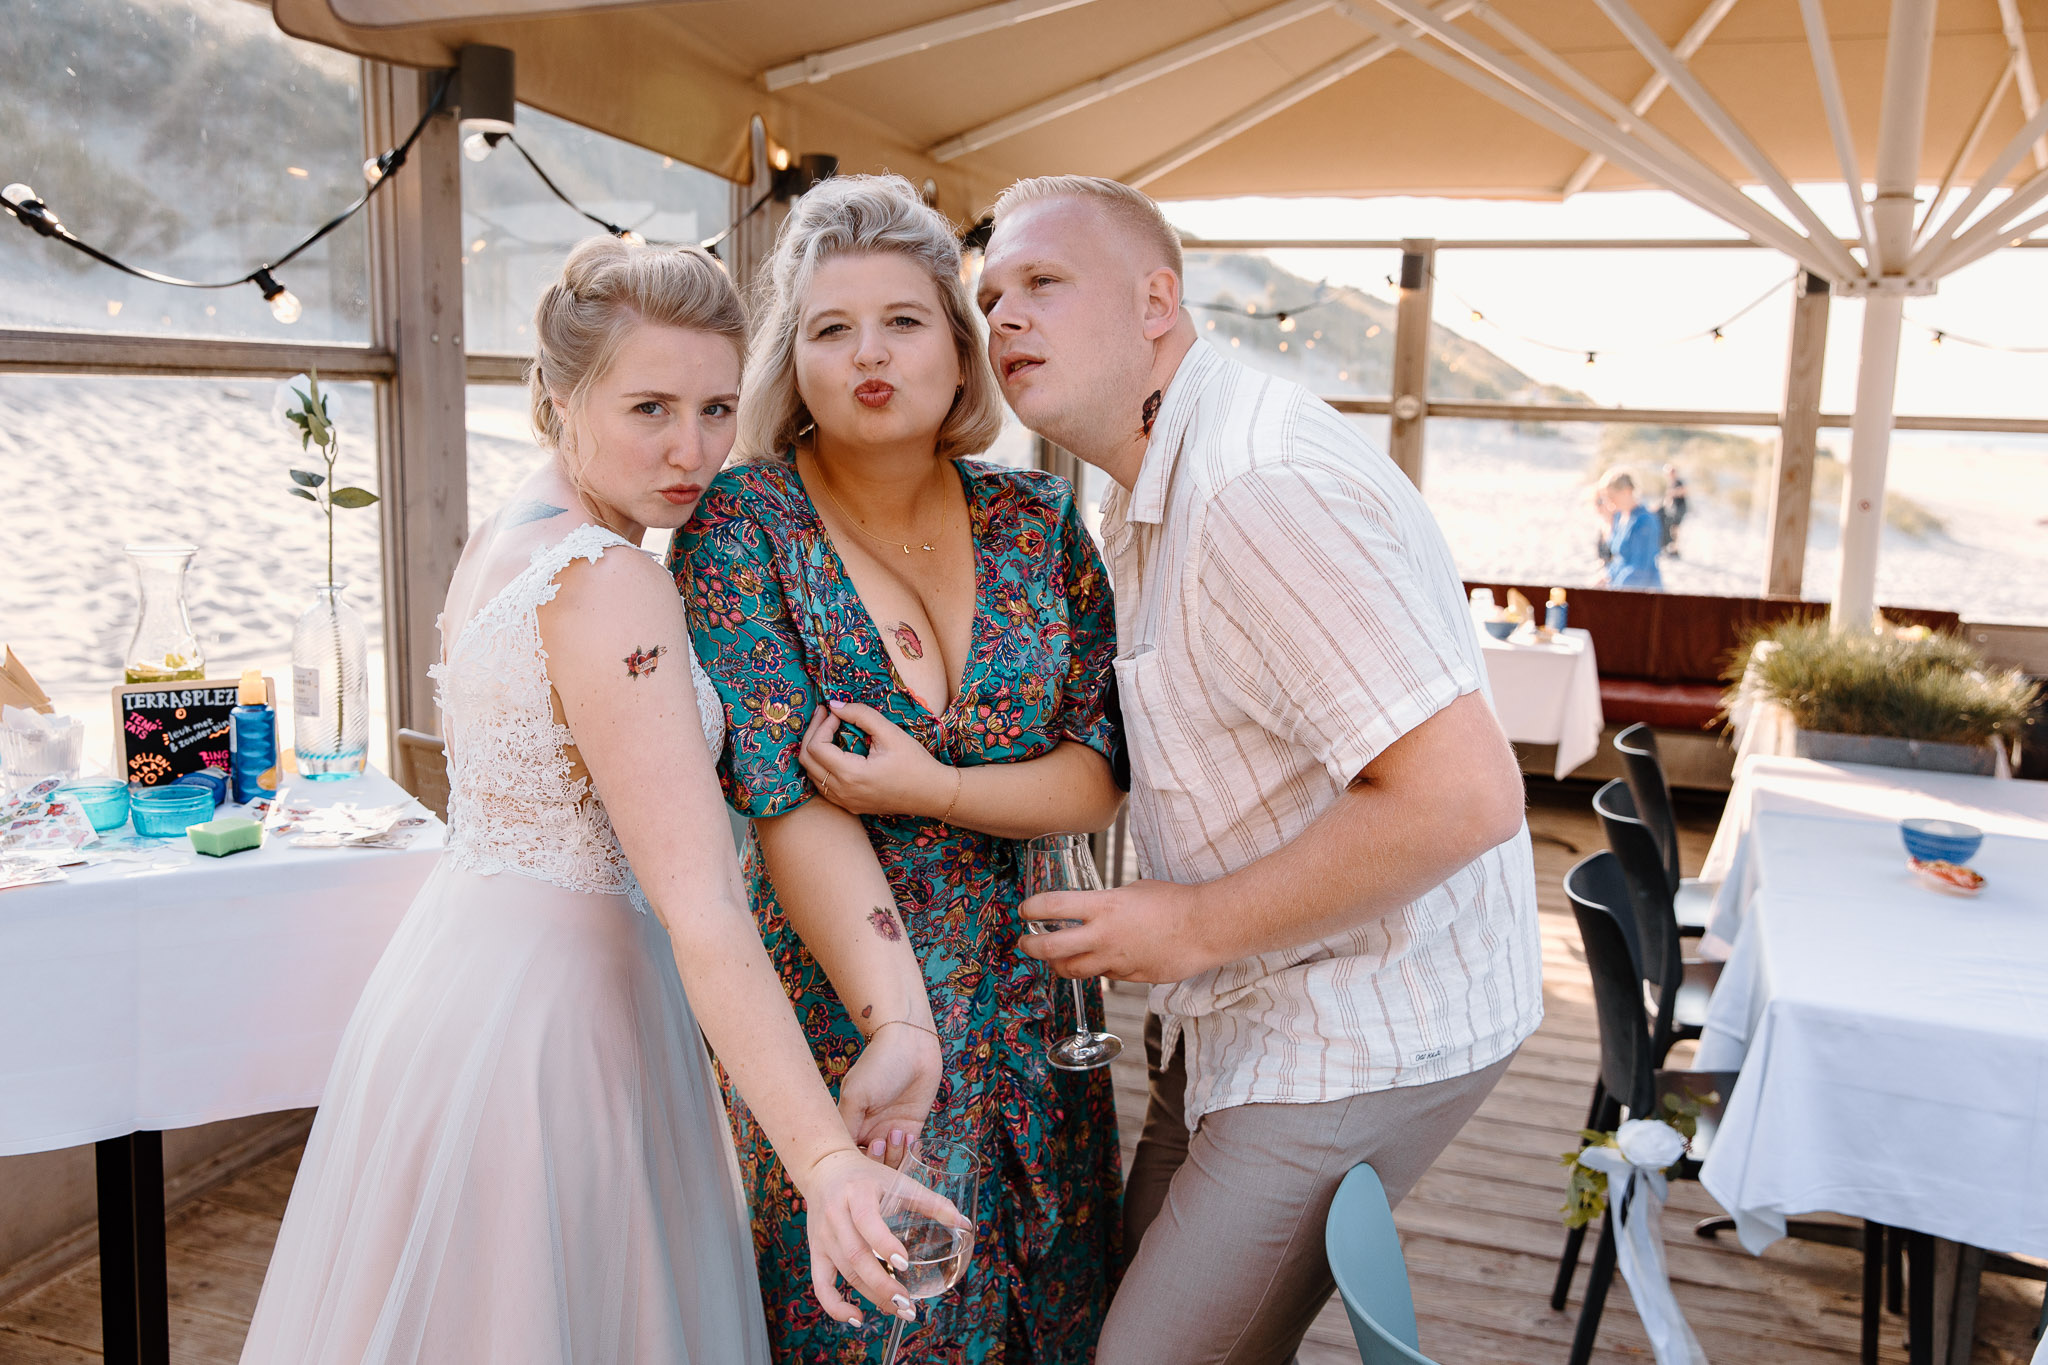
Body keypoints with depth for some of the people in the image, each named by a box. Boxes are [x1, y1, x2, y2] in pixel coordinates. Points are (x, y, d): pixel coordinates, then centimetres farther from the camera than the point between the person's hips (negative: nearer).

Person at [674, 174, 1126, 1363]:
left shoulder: (1037, 519, 0)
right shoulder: (742, 529, -9)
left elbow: (1106, 769, -3)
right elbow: (788, 798, -17)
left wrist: (931, 789, -19)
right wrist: (899, 1018, -25)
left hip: (1035, 1011, 3)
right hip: (844, 1007, -3)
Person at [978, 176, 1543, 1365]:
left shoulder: (1265, 486, -27)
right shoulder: (1154, 488, 9)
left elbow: (1462, 793, -32)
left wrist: (1197, 927, -22)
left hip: (1360, 1030, -10)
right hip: (1245, 1004, 10)